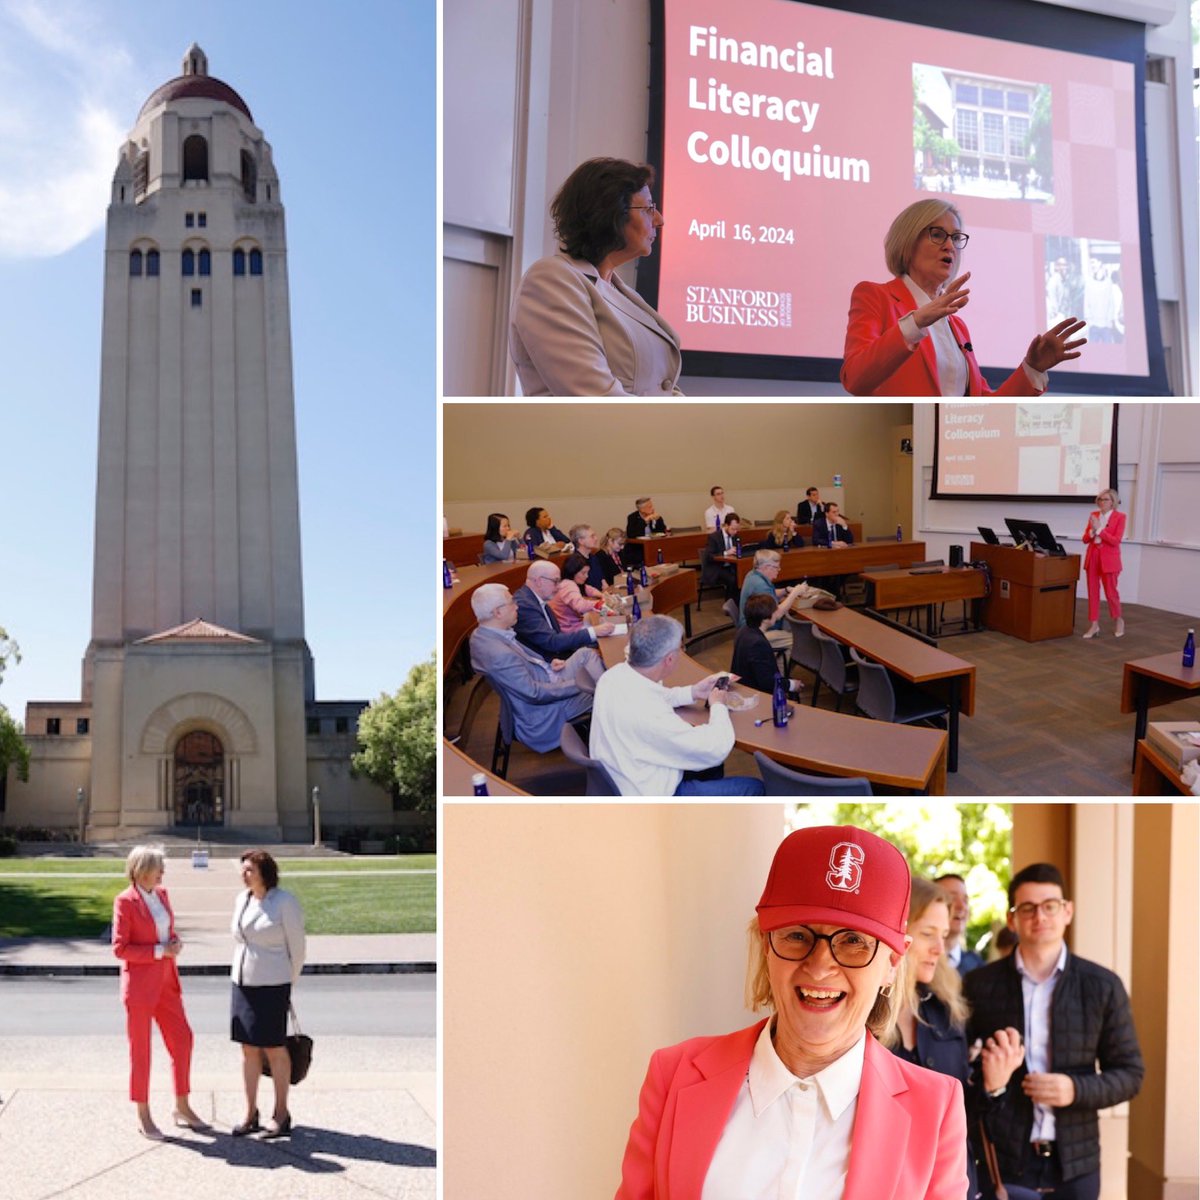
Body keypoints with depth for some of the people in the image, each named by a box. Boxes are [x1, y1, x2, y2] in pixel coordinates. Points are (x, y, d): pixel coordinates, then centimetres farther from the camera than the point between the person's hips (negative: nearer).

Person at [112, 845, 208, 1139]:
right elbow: (119, 948, -14)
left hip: (166, 981, 7)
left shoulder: (162, 894, 8)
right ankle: (143, 1116, 15)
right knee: (140, 1049, 4)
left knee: (182, 1039, 7)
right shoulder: (125, 901, -12)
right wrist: (159, 951, -19)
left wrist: (173, 944, 0)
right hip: (140, 983, -7)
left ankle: (182, 1108, 19)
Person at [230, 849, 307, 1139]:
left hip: (271, 985, -6)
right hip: (243, 984, 6)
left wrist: (288, 985, 2)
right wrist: (240, 976, 16)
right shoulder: (242, 900, 8)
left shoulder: (285, 902, -11)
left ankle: (281, 1116, 12)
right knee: (248, 1049, 9)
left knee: (274, 1048, 1)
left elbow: (297, 947, -5)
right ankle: (251, 1114, 17)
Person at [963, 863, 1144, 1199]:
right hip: (1002, 1160, -1)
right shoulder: (980, 985, 1)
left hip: (1075, 1161, 1)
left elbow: (1129, 1073, 4)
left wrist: (1076, 1089, -12)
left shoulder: (1102, 986, 2)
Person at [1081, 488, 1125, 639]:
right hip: (1092, 557, 5)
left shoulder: (1119, 517, -6)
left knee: (1110, 591, 1)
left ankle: (1119, 621, 22)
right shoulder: (1094, 515, 8)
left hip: (1108, 559, -5)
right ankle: (1094, 625, 10)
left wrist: (1099, 529, -19)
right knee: (1092, 591, 4)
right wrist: (1092, 531, -13)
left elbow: (1116, 540, -15)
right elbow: (1085, 539, 8)